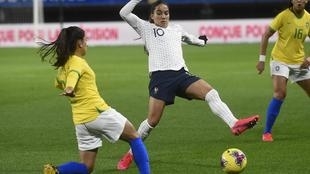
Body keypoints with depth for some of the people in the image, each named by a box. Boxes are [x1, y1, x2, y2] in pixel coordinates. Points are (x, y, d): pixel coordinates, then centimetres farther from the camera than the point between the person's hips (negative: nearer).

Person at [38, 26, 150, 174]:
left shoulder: (63, 65, 13)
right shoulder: (78, 62, -10)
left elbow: (58, 83, 34)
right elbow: (73, 75, -33)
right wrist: (70, 89, -52)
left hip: (81, 120, 7)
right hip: (98, 112, -7)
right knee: (134, 137, 13)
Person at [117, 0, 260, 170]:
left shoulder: (176, 29, 26)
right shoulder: (146, 28, 14)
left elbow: (189, 38, 49)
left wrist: (201, 41, 65)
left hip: (181, 74, 4)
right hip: (160, 77, -4)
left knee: (211, 93, -22)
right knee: (152, 120, -9)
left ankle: (235, 124, -38)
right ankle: (130, 153, 10)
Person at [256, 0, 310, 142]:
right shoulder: (284, 16, -15)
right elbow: (266, 35, -9)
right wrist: (261, 59, -11)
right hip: (280, 60, -5)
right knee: (280, 94, -22)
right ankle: (267, 132, -13)